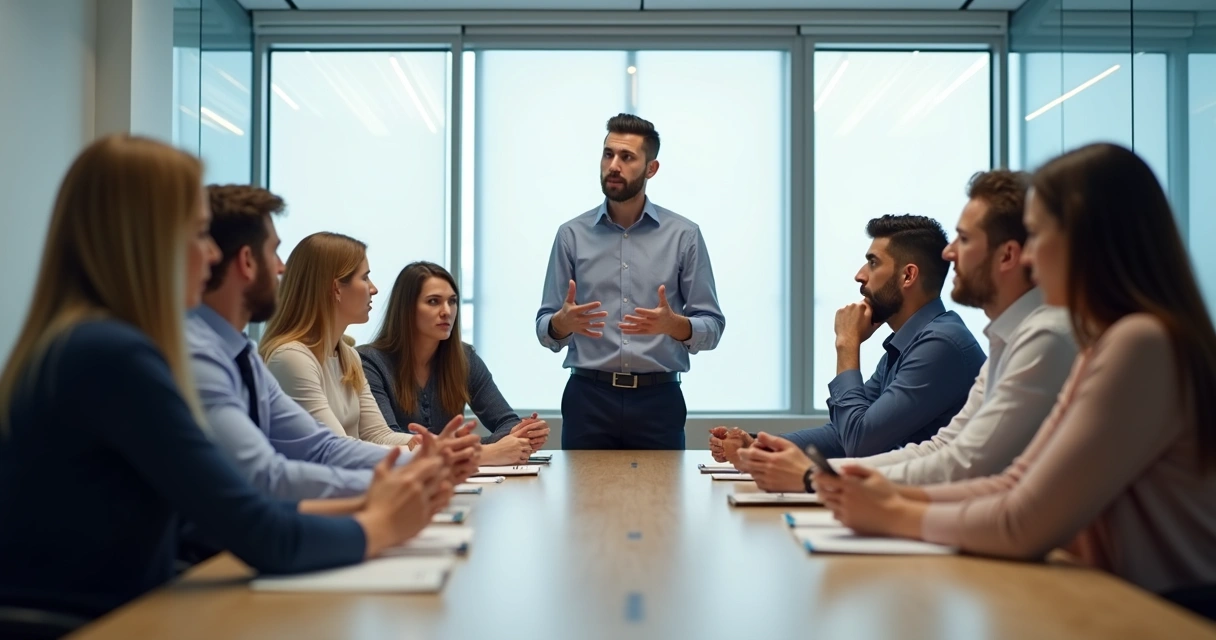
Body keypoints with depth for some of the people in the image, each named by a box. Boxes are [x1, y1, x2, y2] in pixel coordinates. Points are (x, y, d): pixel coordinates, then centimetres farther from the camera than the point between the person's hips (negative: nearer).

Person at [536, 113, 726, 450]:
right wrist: (564, 322, -19)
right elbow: (546, 330, 5)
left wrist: (673, 324, -21)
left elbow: (711, 327, 0)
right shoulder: (571, 235, 4)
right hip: (588, 398, 1)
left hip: (657, 399, 0)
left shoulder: (684, 235, 1)